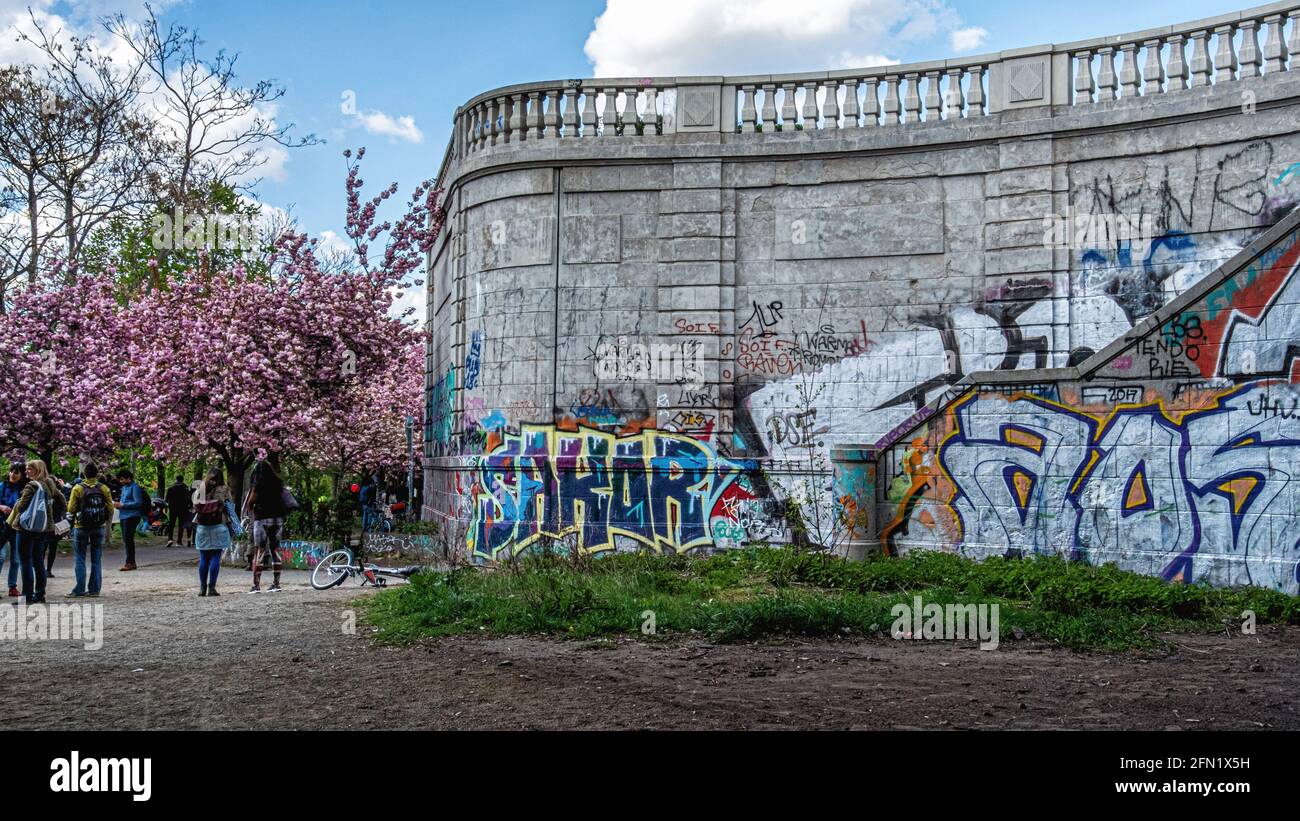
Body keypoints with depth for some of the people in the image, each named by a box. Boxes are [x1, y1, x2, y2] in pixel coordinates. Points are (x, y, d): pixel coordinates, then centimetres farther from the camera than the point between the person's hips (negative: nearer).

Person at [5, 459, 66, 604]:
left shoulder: (32, 486, -15)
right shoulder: (50, 485, 9)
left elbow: (21, 506, -18)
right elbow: (63, 503, 15)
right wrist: (54, 518, 17)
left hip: (27, 528, -8)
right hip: (44, 528, 8)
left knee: (26, 561, -2)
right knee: (39, 561, 13)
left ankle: (27, 596, -3)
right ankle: (40, 594, 16)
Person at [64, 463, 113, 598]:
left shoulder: (77, 488, -8)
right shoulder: (104, 488, -2)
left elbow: (71, 509, -8)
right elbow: (110, 509, -2)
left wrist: (76, 512, 14)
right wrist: (108, 525, 9)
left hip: (81, 527, -2)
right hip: (99, 527, 2)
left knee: (79, 558, 4)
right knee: (97, 559, 9)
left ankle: (79, 589, 1)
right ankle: (94, 589, 9)